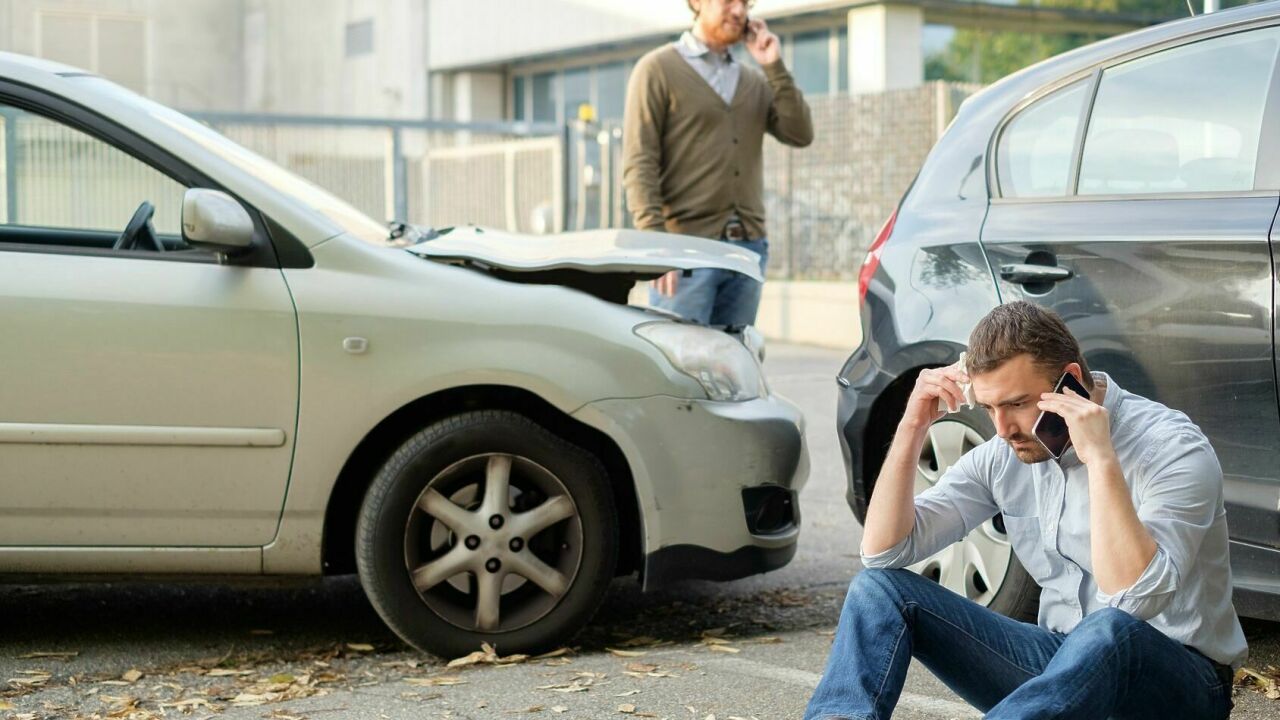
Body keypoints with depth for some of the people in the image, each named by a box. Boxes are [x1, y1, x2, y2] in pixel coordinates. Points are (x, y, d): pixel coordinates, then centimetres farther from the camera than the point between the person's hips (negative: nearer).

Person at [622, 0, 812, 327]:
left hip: (749, 247, 6)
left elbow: (800, 135, 6)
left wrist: (774, 67, 1)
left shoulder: (755, 82, 19)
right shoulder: (658, 69, 1)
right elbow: (639, 163, -7)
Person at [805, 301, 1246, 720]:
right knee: (882, 588, -7)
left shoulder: (1173, 450, -17)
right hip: (1062, 663, 6)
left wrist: (1101, 460, -34)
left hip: (1182, 683, -6)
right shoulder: (1003, 455, 1)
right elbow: (883, 551, -2)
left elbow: (1135, 601, -31)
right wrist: (913, 427, -11)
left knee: (1109, 631, -42)